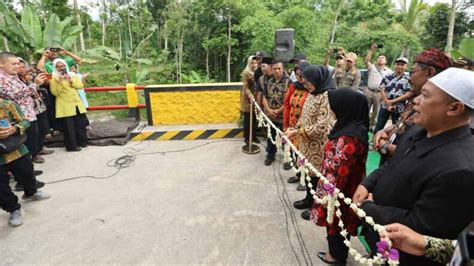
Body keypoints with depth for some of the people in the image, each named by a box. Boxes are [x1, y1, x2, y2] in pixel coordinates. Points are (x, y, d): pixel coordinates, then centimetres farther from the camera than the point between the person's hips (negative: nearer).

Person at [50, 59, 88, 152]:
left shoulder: (72, 75, 14)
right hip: (65, 106, -5)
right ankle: (72, 146, 6)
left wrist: (71, 81, -11)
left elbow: (80, 85, 4)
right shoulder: (54, 78, -1)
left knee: (80, 124, 11)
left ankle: (82, 142, 25)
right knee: (69, 126, -3)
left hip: (77, 104, 5)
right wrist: (59, 82, -21)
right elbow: (55, 92, -10)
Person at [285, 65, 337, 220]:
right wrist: (294, 128, -1)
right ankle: (309, 199, 38)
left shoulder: (328, 96, -20)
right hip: (308, 145, 8)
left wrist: (297, 133, -22)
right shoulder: (313, 94, 8)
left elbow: (322, 126, -25)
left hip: (319, 146, -8)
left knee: (317, 175, 6)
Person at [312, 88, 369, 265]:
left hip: (338, 191, -9)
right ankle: (337, 250, 47)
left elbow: (338, 173, -28)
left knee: (336, 222, 14)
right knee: (337, 222, 26)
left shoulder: (348, 138, -32)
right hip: (343, 188, 9)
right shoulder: (354, 128, -1)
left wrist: (326, 195, -19)